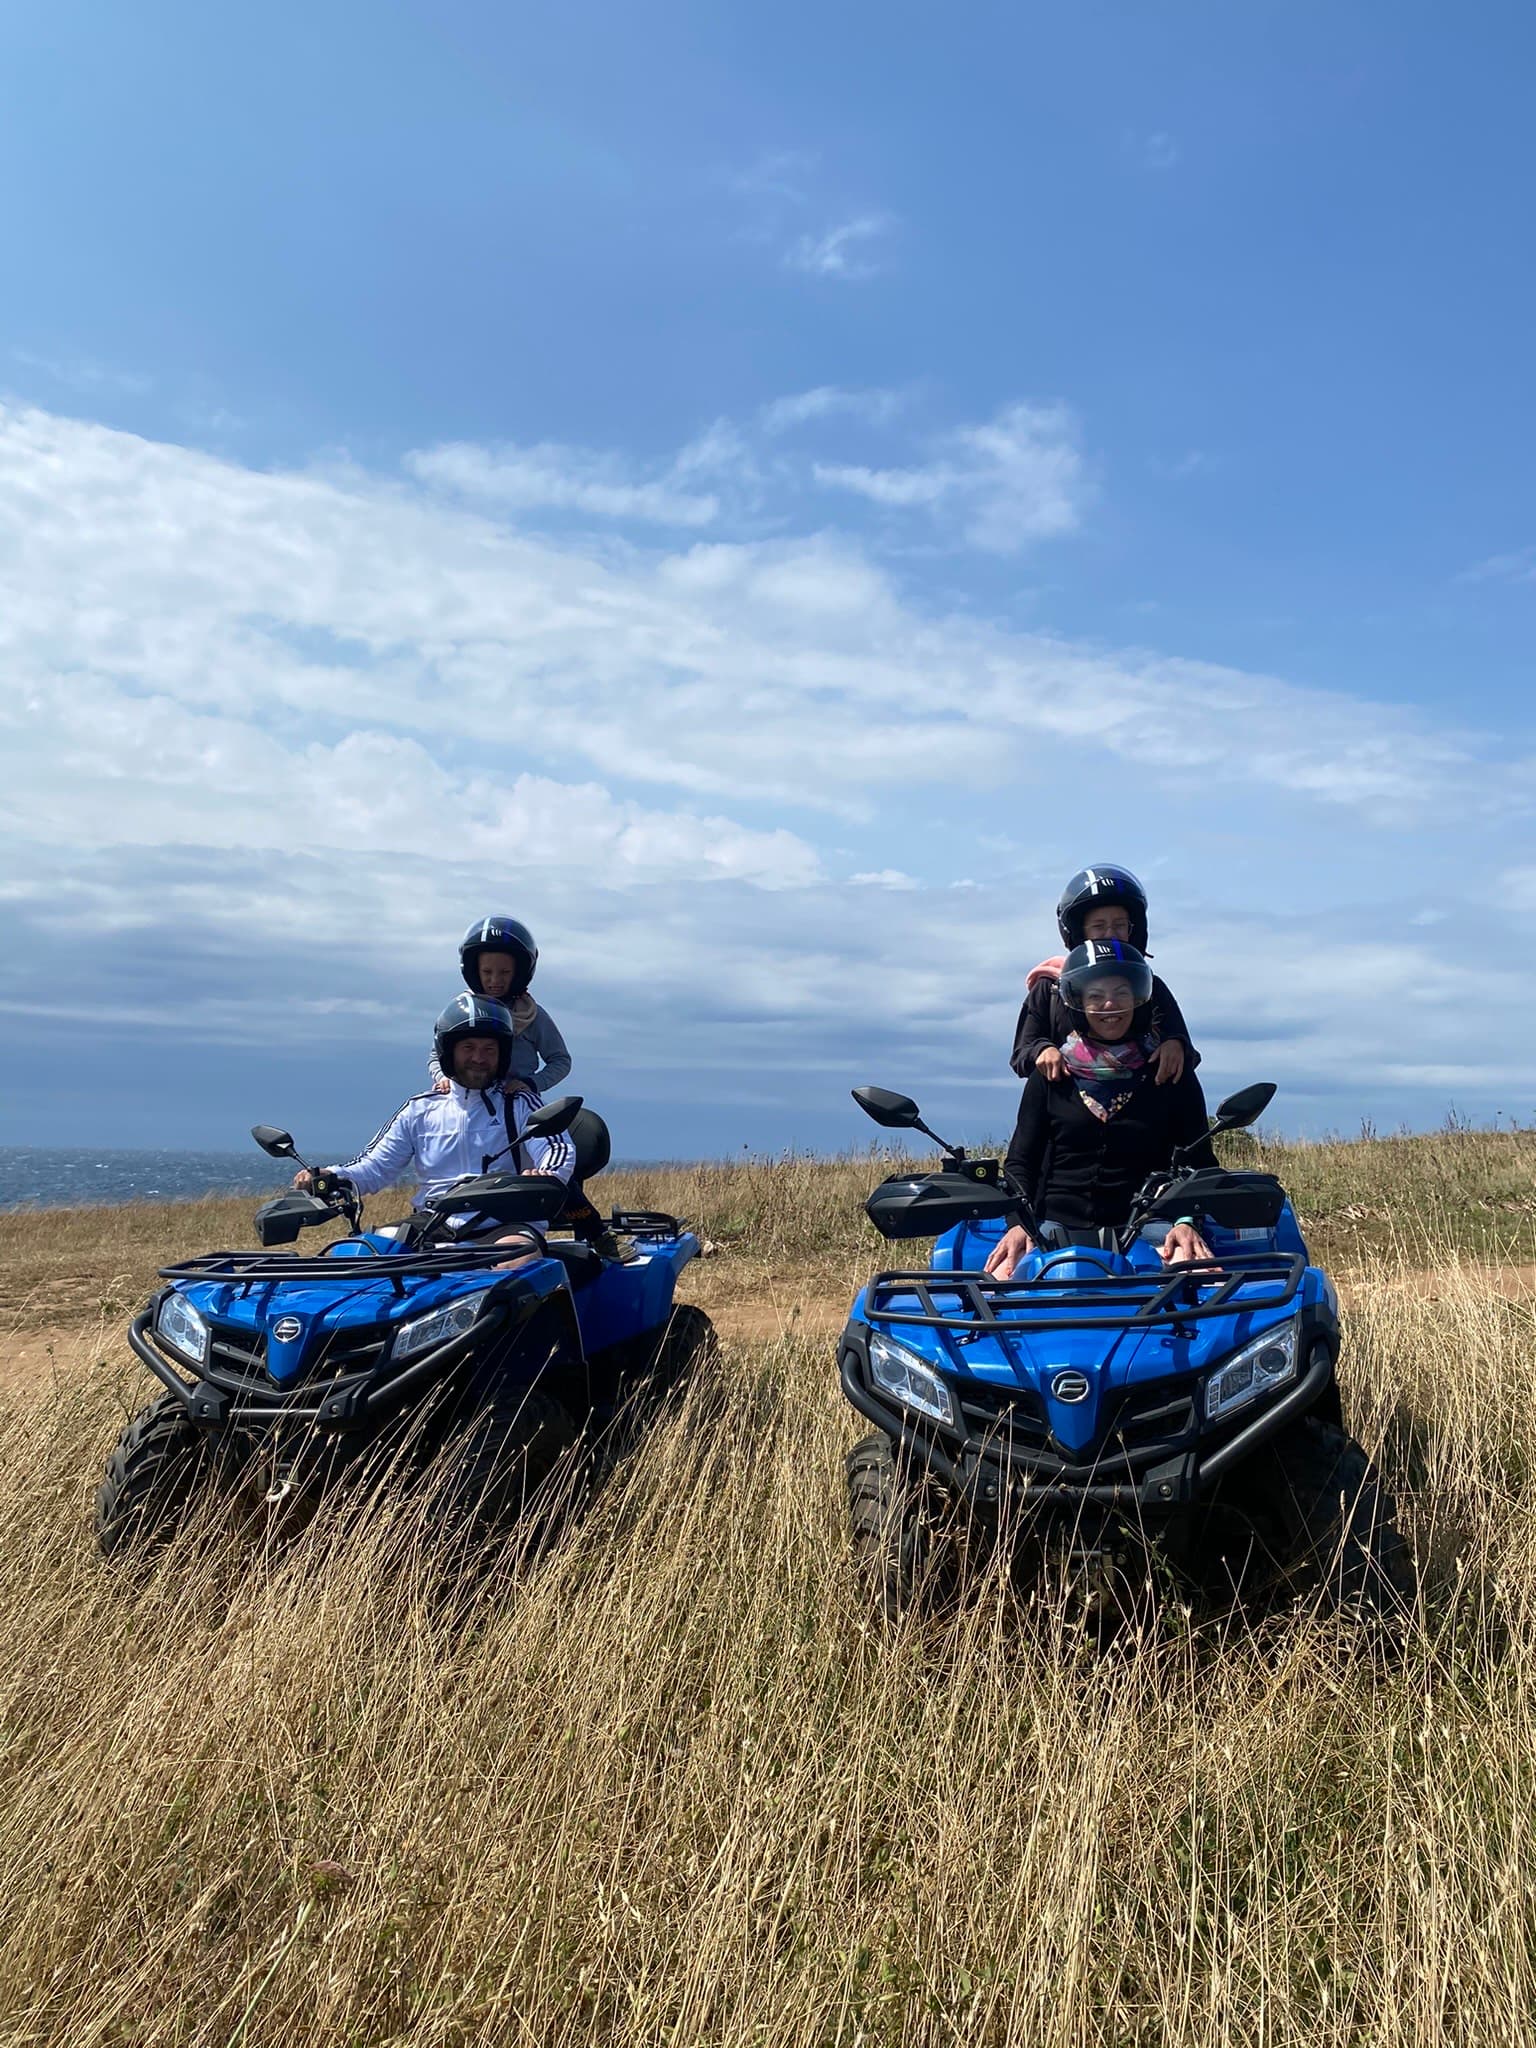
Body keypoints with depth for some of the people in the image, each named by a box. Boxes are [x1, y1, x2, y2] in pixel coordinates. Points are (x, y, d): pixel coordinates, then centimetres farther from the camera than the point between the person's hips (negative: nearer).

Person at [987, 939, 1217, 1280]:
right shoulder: (1051, 1075, 10)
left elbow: (1200, 1162, 8)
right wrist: (1020, 1222, -8)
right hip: (1058, 1226, 0)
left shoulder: (1172, 1076, 10)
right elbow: (1020, 1161, 10)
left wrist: (1186, 1221, -11)